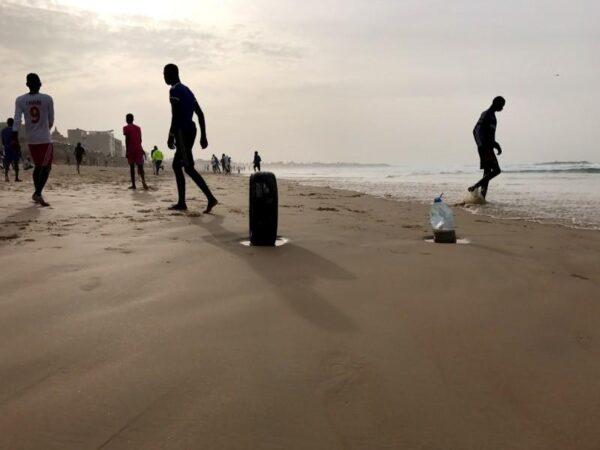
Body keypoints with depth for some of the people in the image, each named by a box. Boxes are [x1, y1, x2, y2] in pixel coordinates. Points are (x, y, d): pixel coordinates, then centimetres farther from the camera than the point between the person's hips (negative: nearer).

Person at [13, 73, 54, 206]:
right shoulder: (48, 99, -5)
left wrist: (15, 139, -8)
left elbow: (17, 121, -8)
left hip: (31, 140, 4)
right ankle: (38, 193, -19)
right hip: (45, 139, -4)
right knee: (46, 167, -2)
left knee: (38, 166, 18)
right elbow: (51, 120, 3)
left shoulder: (20, 100, 0)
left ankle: (37, 194, 22)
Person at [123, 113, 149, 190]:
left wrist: (126, 151, -7)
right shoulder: (138, 128, 15)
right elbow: (140, 140, 14)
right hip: (139, 149, 3)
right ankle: (143, 182, -23)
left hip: (131, 149, -3)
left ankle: (133, 184, 2)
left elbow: (127, 140, -7)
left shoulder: (126, 128, 1)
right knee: (140, 167, -1)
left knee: (132, 166, 4)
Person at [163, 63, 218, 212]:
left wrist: (170, 136, -17)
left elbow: (175, 115, -19)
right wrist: (203, 136, 17)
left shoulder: (174, 90, -8)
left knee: (189, 168, -12)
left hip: (182, 132, -9)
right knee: (176, 165, 14)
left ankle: (211, 198, -21)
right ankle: (181, 202, 13)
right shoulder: (187, 90, 20)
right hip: (191, 130, 9)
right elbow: (200, 114, 17)